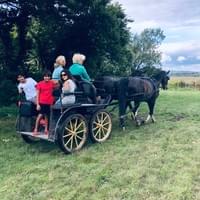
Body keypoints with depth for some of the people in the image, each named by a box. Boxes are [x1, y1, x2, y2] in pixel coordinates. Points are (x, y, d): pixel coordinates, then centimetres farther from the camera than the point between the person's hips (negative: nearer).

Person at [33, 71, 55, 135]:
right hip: (42, 102, -3)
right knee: (40, 115, -6)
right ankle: (35, 129, 4)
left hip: (49, 103, 3)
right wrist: (37, 104, -8)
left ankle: (46, 130, 19)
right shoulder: (40, 84, -4)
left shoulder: (52, 83, 3)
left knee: (46, 116, 10)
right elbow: (37, 94, -3)